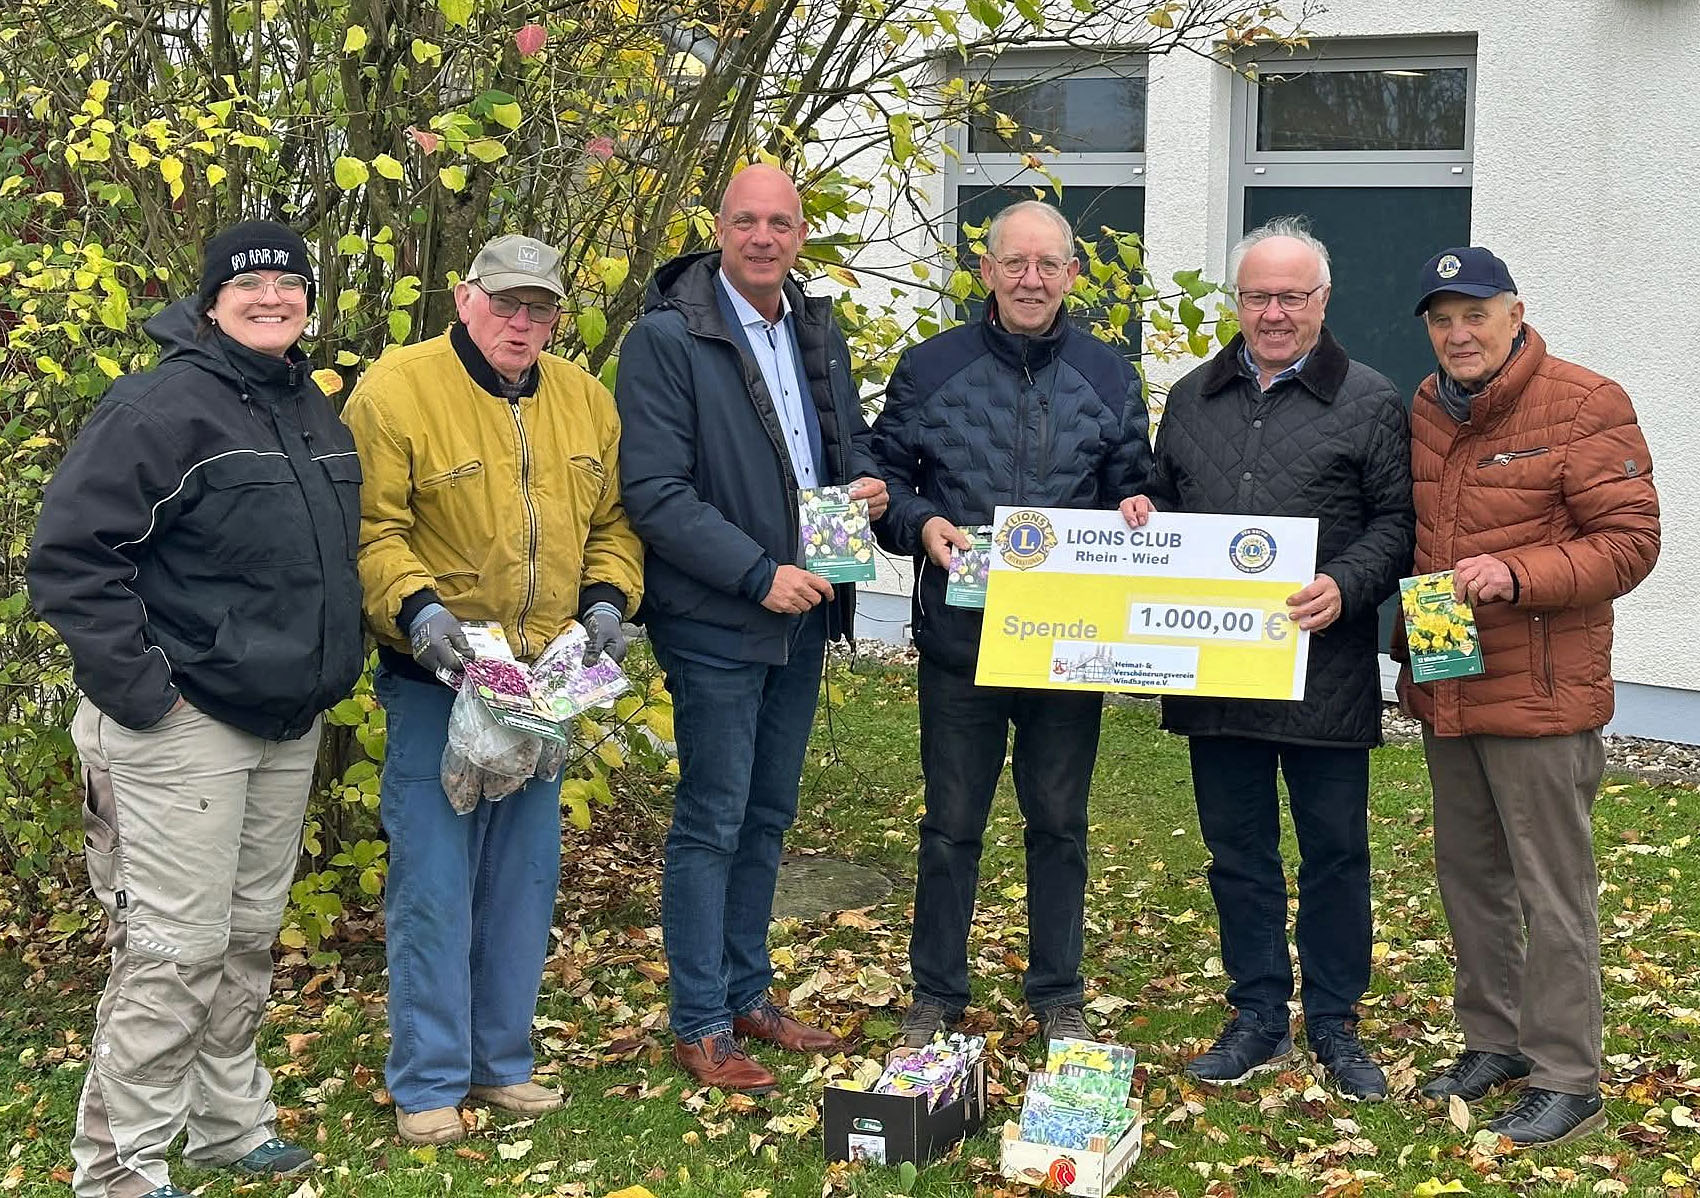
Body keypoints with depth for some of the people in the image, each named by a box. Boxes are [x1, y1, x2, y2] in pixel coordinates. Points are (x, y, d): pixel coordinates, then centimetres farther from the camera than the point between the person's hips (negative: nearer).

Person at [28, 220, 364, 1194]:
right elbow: (71, 549, -18)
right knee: (175, 950, -5)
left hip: (290, 727, 8)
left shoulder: (317, 413, 13)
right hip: (185, 725, -8)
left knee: (250, 940, 16)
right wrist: (133, 682, -19)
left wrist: (329, 668, 18)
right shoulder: (165, 404, -14)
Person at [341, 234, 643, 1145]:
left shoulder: (584, 401, 8)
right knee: (434, 880, -2)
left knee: (524, 878, 13)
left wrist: (608, 599, -2)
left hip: (546, 681, 6)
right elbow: (367, 528, -13)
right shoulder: (396, 390, -10)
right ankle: (427, 1081, 11)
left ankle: (502, 1058, 27)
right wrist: (414, 606, -26)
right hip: (438, 677, -6)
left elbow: (612, 521, 14)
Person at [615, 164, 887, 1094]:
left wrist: (866, 486, -2)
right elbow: (654, 493, -17)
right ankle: (699, 1025, 10)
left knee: (766, 817, 15)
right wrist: (757, 574, -21)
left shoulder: (819, 333, 12)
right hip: (714, 622, -7)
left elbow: (851, 445, 22)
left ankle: (747, 995, 28)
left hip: (802, 614, 7)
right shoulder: (667, 340, -11)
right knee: (712, 822, -1)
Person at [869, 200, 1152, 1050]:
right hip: (959, 638, -1)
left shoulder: (1108, 378, 6)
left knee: (1059, 825, 12)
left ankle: (1058, 996, 25)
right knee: (951, 826, 8)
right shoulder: (930, 369, 1)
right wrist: (920, 524, -13)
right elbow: (884, 473, 6)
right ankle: (936, 994, 22)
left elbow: (1135, 488, 11)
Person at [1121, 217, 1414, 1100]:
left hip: (1324, 671, -4)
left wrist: (1344, 589, -20)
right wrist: (1140, 515, 0)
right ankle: (1258, 1018, 24)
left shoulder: (1369, 404, 0)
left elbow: (1396, 523, -4)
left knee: (1334, 851, 6)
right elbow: (1165, 502, 22)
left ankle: (1335, 1025, 20)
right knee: (1237, 850, 12)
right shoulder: (1193, 398, 14)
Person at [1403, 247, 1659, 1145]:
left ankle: (1567, 1080, 9)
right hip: (1444, 690, 7)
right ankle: (1494, 1041, 32)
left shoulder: (1584, 406, -10)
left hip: (1541, 694, -7)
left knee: (1552, 891, -1)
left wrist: (1517, 574, -25)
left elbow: (1629, 543, -13)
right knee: (1467, 873, 17)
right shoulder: (1424, 410, 10)